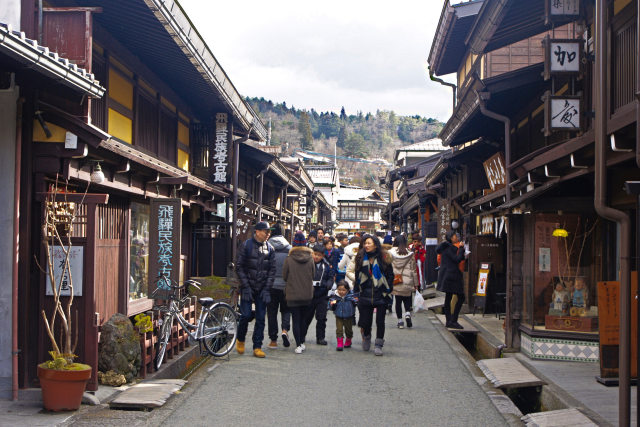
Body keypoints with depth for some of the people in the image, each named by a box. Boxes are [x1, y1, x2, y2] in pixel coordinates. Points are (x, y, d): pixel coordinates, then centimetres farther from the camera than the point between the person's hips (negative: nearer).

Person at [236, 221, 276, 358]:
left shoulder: (269, 248, 7)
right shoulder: (246, 245, -2)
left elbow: (272, 270, 6)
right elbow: (240, 267, -4)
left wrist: (267, 289, -3)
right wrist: (246, 287, -10)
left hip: (262, 289, 3)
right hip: (247, 287, -3)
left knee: (261, 318, 1)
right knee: (246, 315, -8)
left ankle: (257, 347, 8)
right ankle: (240, 340, 17)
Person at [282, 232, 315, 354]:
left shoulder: (289, 259, -11)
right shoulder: (310, 259, -5)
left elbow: (284, 276, -1)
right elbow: (313, 276, 5)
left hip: (293, 295, -2)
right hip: (307, 295, 2)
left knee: (295, 320, 2)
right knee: (304, 319, 15)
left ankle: (298, 345, -4)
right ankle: (302, 343, 22)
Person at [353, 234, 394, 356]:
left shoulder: (384, 258, -2)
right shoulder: (361, 257, 6)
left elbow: (390, 275, 2)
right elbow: (357, 275, 13)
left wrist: (388, 290, -3)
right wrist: (356, 290, 8)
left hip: (380, 295, -2)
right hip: (365, 294, 2)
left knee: (380, 321, -1)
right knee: (365, 321, 4)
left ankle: (378, 345, 10)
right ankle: (366, 337, 35)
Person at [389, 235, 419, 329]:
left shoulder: (391, 253, -2)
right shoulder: (410, 254, -1)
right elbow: (413, 269, 4)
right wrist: (416, 284, 10)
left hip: (395, 283, 0)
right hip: (407, 282, 0)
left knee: (398, 301, 7)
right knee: (407, 300, 12)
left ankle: (400, 320, 8)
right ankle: (407, 314, -13)